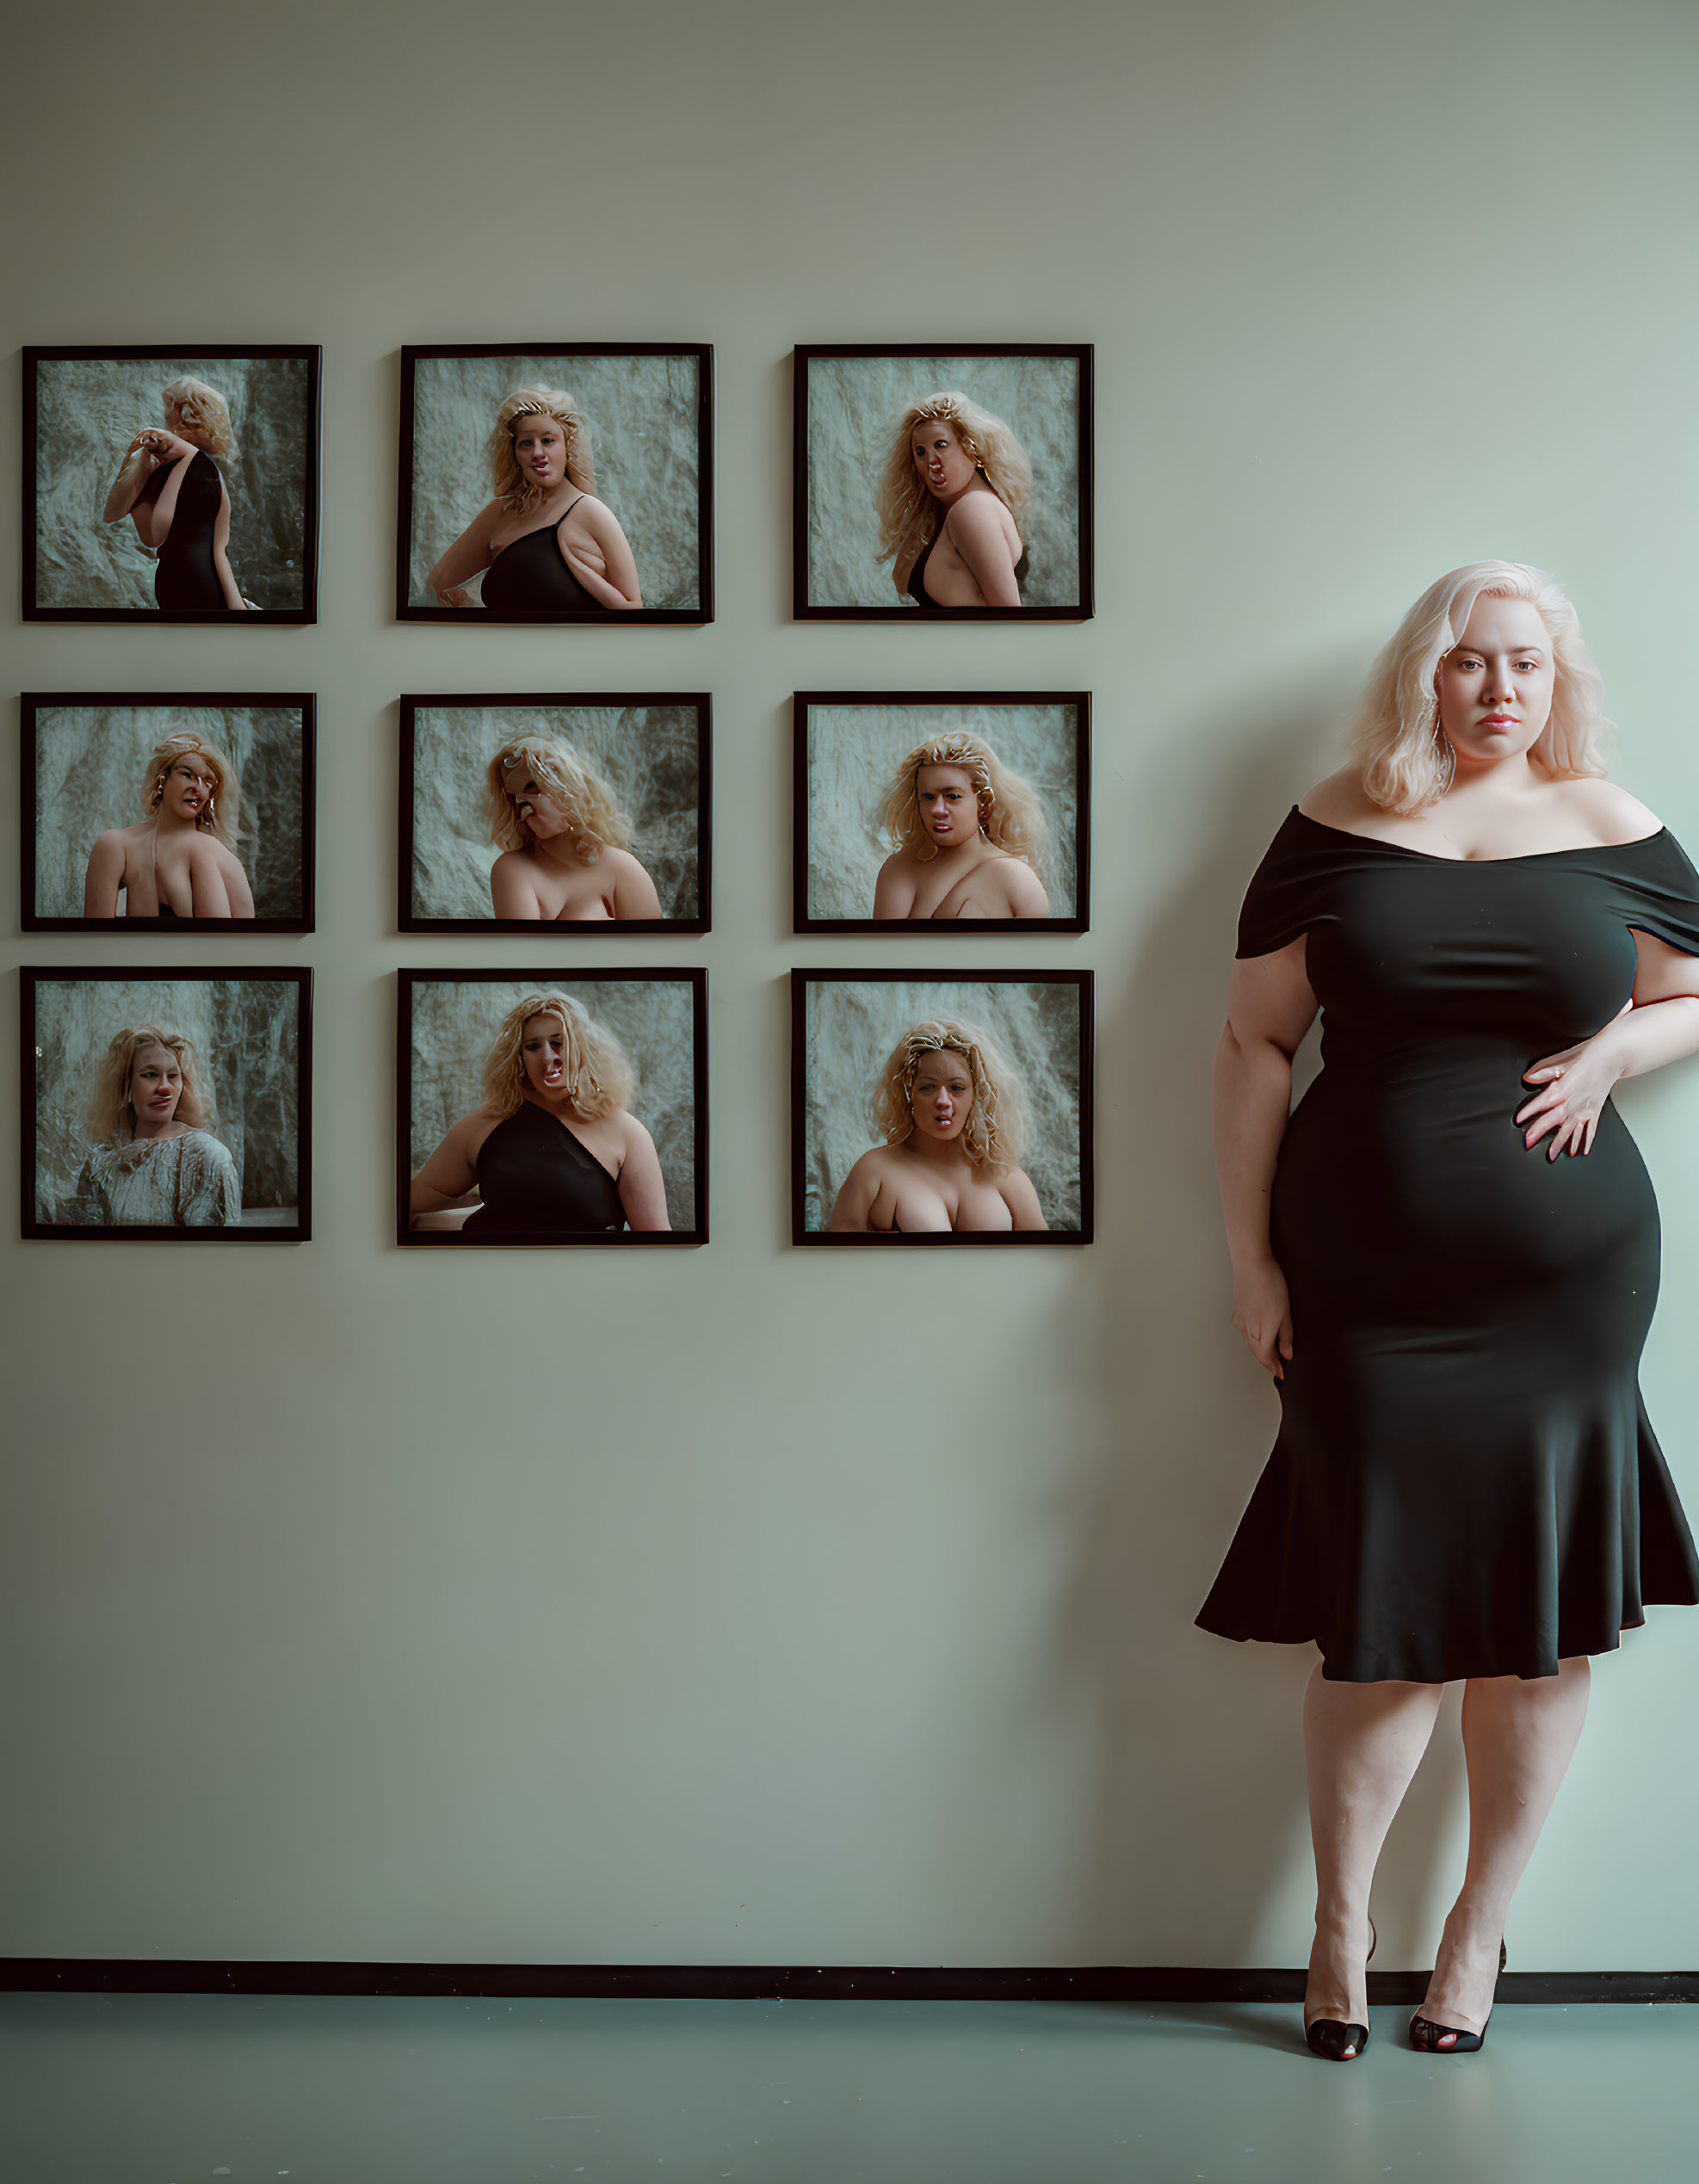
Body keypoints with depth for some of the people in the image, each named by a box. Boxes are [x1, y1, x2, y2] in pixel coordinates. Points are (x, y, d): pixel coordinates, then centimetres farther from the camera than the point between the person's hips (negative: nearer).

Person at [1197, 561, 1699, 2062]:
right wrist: (1250, 1258, -2)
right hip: (1366, 1284, -1)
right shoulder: (1339, 825, 3)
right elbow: (1255, 1045, 3)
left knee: (1542, 1613, 6)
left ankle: (1481, 1927, 25)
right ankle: (1341, 1928, 20)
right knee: (1386, 1610, 1)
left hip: (1565, 1283, 1)